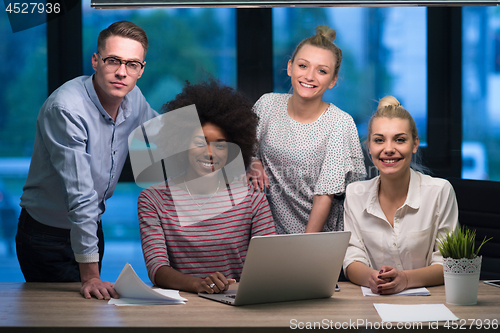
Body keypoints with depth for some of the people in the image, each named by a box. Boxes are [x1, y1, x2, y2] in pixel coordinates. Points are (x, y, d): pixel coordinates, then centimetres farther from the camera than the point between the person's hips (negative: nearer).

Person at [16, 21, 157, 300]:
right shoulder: (66, 109, -28)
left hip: (91, 227, 7)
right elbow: (80, 195, -32)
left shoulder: (134, 99, -5)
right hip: (48, 236, -7)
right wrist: (89, 274, -33)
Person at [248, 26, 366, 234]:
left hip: (318, 233, -3)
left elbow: (325, 195, -11)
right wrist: (252, 163, -5)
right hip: (268, 226, 3)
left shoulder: (340, 123, -9)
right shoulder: (267, 104, 1)